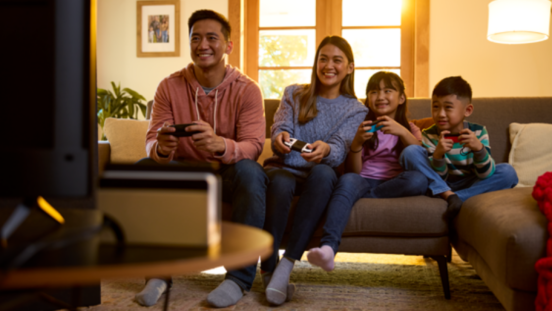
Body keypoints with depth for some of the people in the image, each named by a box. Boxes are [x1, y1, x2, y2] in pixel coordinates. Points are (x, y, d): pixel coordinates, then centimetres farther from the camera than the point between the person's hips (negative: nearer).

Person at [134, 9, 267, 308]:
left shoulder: (247, 89, -8)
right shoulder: (169, 87, -3)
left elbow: (253, 146, -19)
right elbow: (151, 142, -9)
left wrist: (220, 145, -42)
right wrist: (161, 149, -36)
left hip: (228, 174, -2)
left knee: (250, 171, -34)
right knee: (143, 167, -25)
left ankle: (239, 277, -23)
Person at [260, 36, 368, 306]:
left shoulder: (355, 110, 10)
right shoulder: (293, 94, 13)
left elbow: (340, 150, -7)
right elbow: (279, 130, -1)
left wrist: (325, 150, -33)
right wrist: (279, 139, -28)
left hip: (317, 176, 0)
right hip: (283, 168, 0)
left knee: (323, 173, -37)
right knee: (279, 181, -37)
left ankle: (287, 264, -39)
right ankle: (268, 270, -29)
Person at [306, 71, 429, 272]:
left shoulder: (409, 129, 20)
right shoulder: (362, 128, 20)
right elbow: (354, 170, 8)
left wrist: (402, 132, -15)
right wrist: (357, 143, -9)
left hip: (394, 185, 0)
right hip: (365, 180, 0)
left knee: (418, 180, -33)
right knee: (348, 180, -36)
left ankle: (365, 197, -22)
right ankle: (328, 248, -53)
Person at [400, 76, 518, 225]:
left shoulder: (478, 132, -8)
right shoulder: (429, 135, -8)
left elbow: (485, 175, -16)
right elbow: (440, 177, -13)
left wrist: (479, 148, -34)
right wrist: (438, 155, -34)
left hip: (469, 185, 1)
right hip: (440, 185, -1)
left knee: (508, 172, -22)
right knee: (410, 152, -22)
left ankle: (457, 198, -28)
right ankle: (449, 196, -25)